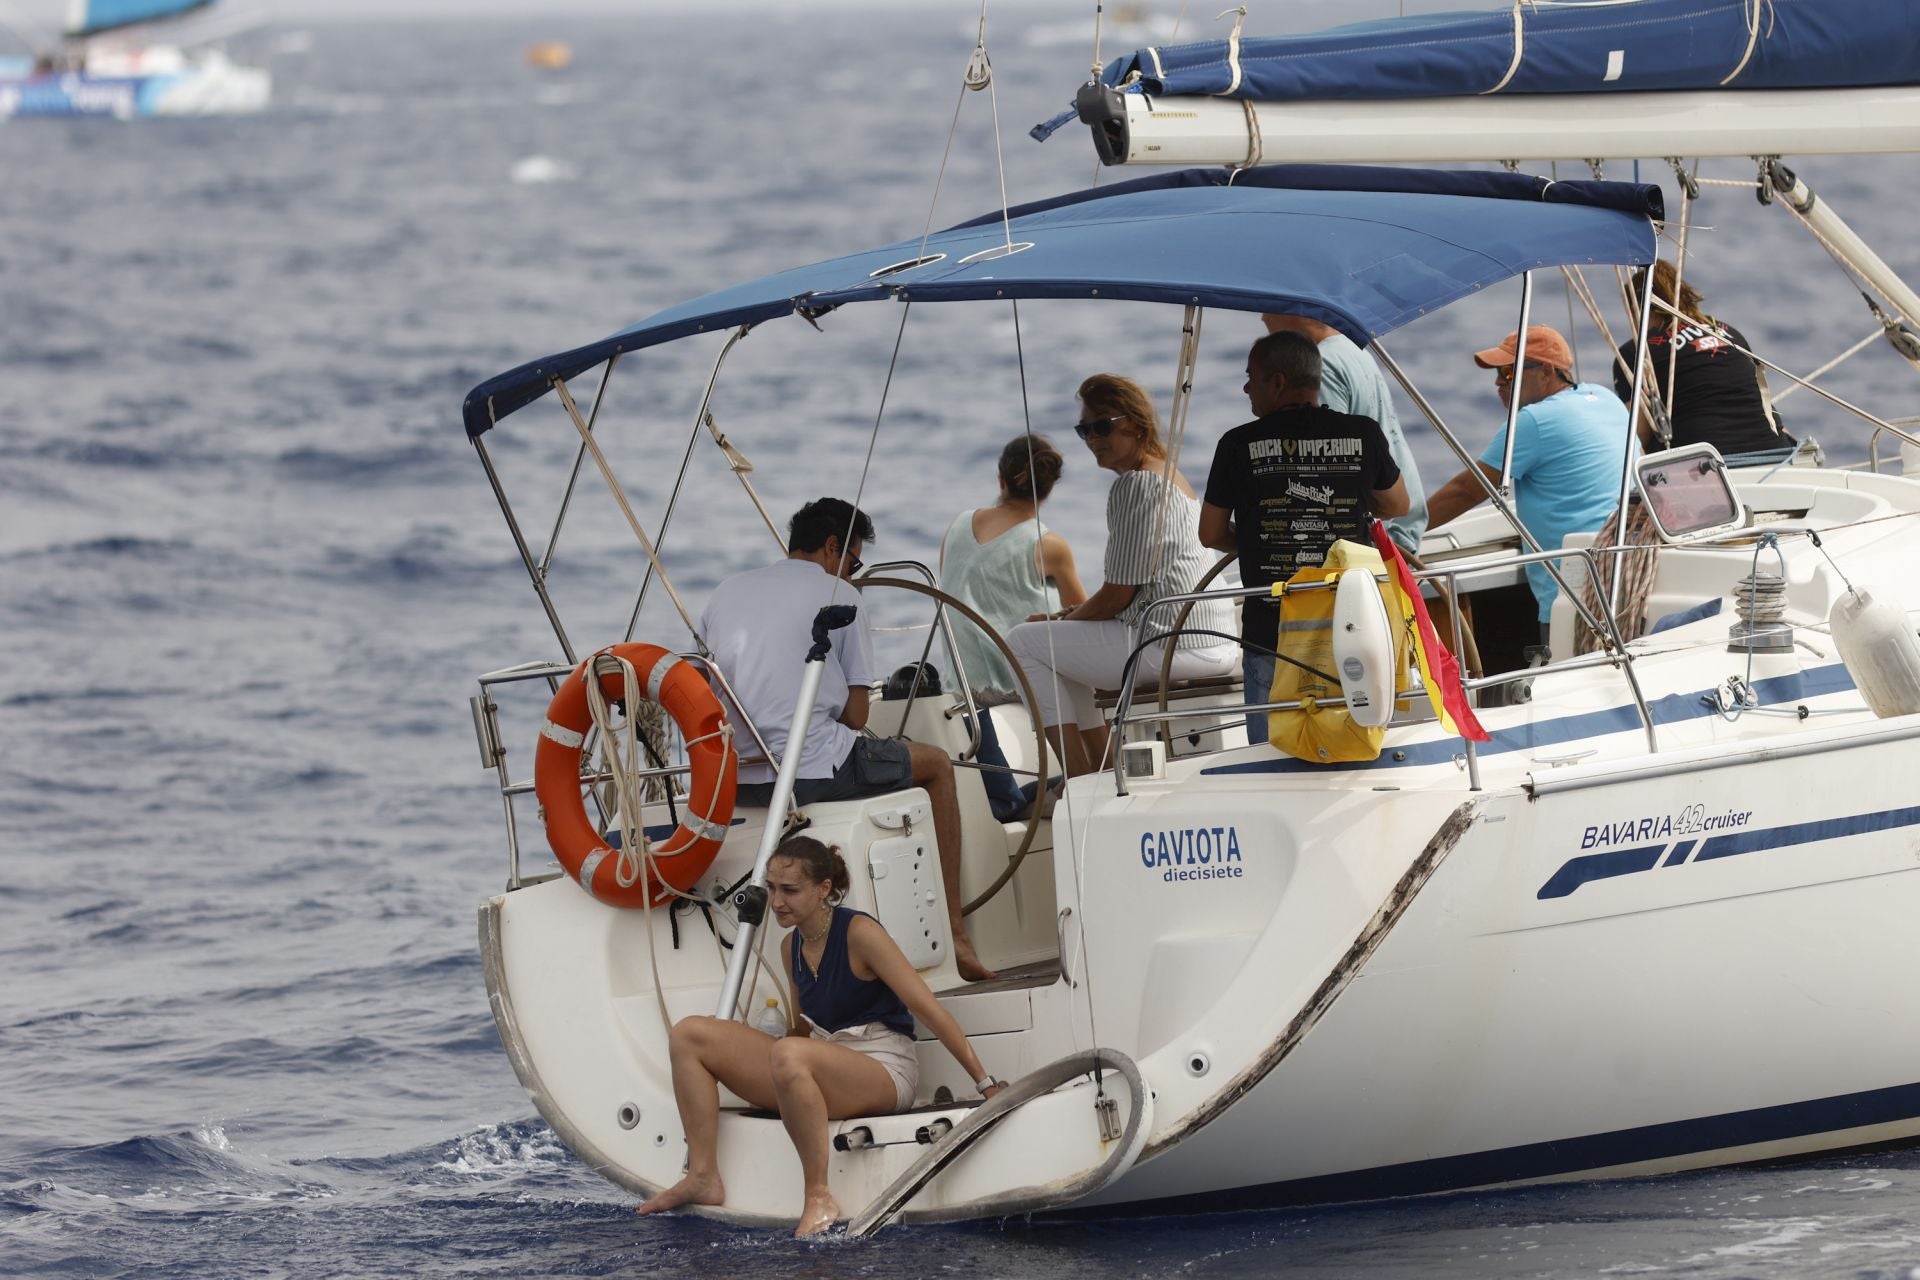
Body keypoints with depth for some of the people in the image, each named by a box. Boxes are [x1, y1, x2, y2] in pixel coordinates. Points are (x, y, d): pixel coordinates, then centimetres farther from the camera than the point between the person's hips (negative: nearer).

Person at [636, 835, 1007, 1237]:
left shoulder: (858, 933, -12)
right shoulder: (792, 947, 11)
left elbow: (927, 1008, -12)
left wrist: (985, 1083, -12)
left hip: (884, 1071, -8)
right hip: (826, 1069, 8)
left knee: (789, 1054, -41)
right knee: (689, 1034, -4)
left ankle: (820, 1198, -34)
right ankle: (703, 1177, -9)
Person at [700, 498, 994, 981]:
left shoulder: (726, 592, 18)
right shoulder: (837, 593, 2)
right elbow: (855, 715, 0)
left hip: (729, 779, 6)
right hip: (810, 770, -6)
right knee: (937, 765, 19)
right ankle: (953, 936, 16)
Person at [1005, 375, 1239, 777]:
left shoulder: (1135, 485, -14)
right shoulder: (1169, 474, 18)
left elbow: (1118, 594, -14)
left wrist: (1061, 621, 2)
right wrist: (1074, 613, 14)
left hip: (1171, 645, -11)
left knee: (1025, 641, 2)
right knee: (1067, 645, 30)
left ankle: (1080, 783, -1)